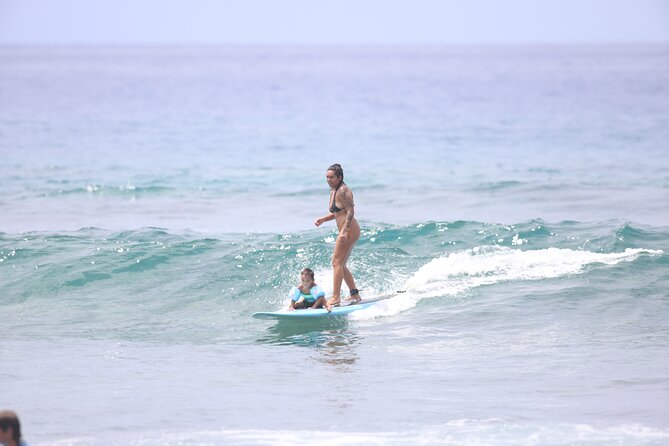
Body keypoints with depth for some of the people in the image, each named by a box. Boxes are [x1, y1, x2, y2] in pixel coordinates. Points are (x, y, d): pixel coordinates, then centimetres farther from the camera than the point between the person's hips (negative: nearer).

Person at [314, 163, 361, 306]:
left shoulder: (343, 191, -12)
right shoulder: (333, 191, 17)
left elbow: (350, 211, -18)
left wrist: (344, 230, -26)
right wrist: (322, 219, 11)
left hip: (349, 229, -11)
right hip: (347, 231, 11)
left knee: (337, 262, -12)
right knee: (341, 265, 15)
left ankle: (336, 297, -16)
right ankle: (355, 294, 21)